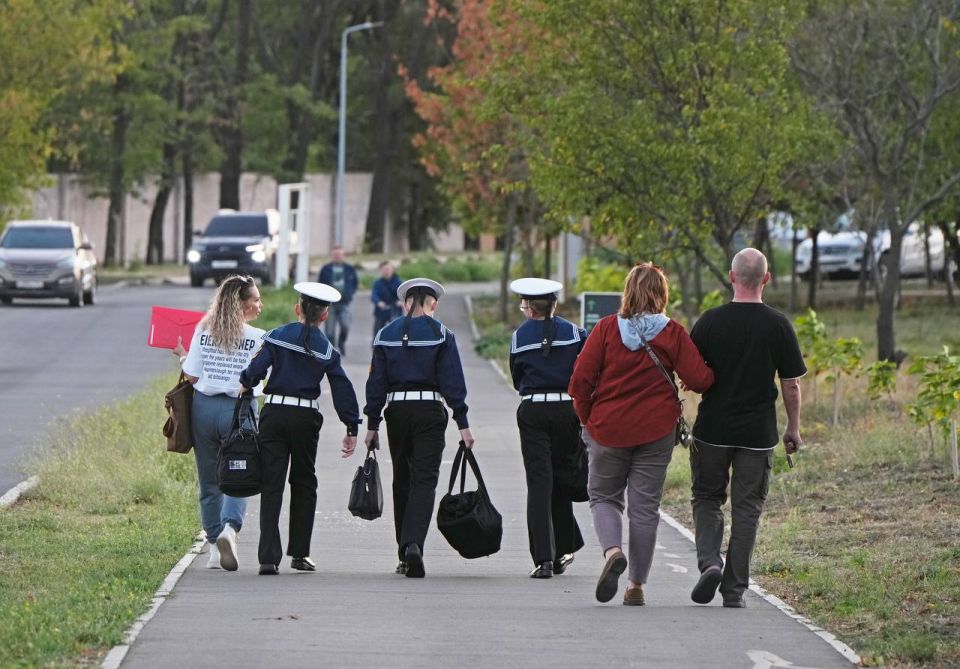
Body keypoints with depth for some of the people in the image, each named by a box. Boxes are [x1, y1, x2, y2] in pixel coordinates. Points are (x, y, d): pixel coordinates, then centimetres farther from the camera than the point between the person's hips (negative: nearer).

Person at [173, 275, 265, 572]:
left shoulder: (203, 331, 1)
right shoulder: (258, 338, -5)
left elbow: (192, 376, -1)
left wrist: (182, 355, 17)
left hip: (204, 408, 3)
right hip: (239, 411, -3)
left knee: (209, 482, 12)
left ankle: (215, 547, 14)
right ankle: (230, 527, -26)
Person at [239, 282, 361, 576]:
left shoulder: (278, 336, -1)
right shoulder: (326, 349, 2)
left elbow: (256, 370, -9)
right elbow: (342, 389, 2)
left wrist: (245, 384, 13)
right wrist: (352, 429, 8)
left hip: (274, 414, -1)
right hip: (306, 418, 1)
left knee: (271, 485, 0)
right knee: (304, 483, 17)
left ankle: (269, 557, -9)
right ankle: (299, 553, 19)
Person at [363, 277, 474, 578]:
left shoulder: (386, 334, 6)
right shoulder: (440, 334, -3)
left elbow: (377, 381, 6)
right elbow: (452, 381, -6)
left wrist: (372, 424, 9)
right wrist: (463, 424, -5)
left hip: (397, 411, 3)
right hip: (429, 410, -3)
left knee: (402, 480, 15)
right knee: (425, 479, -5)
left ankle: (405, 553, 19)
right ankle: (414, 544, -25)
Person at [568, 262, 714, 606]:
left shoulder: (607, 328, -6)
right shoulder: (673, 333, -5)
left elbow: (581, 379, -7)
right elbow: (699, 380, -10)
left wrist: (586, 418, 8)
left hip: (608, 429, 0)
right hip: (656, 431, 1)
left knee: (603, 496, 14)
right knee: (645, 506, 8)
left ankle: (612, 551, -14)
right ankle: (636, 585, 8)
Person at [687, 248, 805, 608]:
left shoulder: (711, 321, -5)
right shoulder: (778, 325, -4)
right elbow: (791, 384, 0)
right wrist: (793, 428, 11)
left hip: (713, 428, 0)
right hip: (758, 433, 0)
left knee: (707, 499, 15)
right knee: (747, 508, 7)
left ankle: (709, 561, -8)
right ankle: (734, 589, 6)